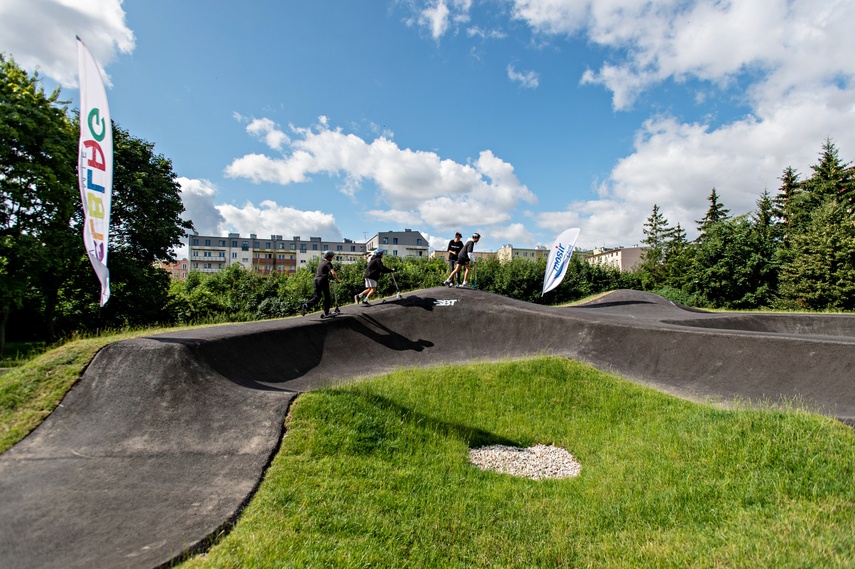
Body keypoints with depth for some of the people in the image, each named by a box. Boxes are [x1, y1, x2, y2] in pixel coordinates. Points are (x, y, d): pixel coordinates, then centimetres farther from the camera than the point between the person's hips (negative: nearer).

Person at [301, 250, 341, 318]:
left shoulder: (321, 262, 21)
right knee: (326, 297, 5)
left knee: (317, 296, 10)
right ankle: (326, 313, 7)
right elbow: (333, 273, -15)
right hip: (323, 280, -7)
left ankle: (306, 305, -14)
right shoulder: (328, 263, -3)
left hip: (316, 279, 7)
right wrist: (337, 280, -3)